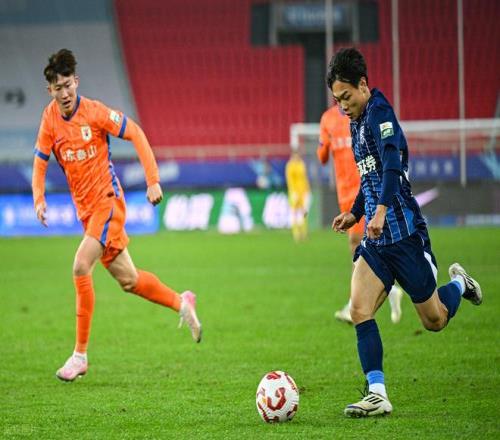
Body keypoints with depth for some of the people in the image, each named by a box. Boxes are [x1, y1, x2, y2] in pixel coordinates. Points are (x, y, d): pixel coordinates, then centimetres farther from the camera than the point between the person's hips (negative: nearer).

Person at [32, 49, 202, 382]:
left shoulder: (94, 112, -14)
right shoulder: (50, 118, 2)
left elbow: (136, 134, -9)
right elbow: (40, 161, 11)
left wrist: (153, 181, -13)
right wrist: (39, 198, -6)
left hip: (107, 201, -6)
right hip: (85, 208, 6)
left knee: (81, 267, -20)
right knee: (127, 280, 10)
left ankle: (81, 355, -14)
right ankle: (181, 302, 35)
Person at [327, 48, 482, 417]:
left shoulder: (379, 111, -13)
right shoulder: (357, 123, 15)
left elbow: (392, 165, -28)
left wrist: (381, 212, -39)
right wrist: (354, 214, 19)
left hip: (404, 232, -8)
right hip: (375, 238, 8)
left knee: (435, 321, 5)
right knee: (359, 309, -12)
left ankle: (459, 284, 37)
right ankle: (378, 394, -13)